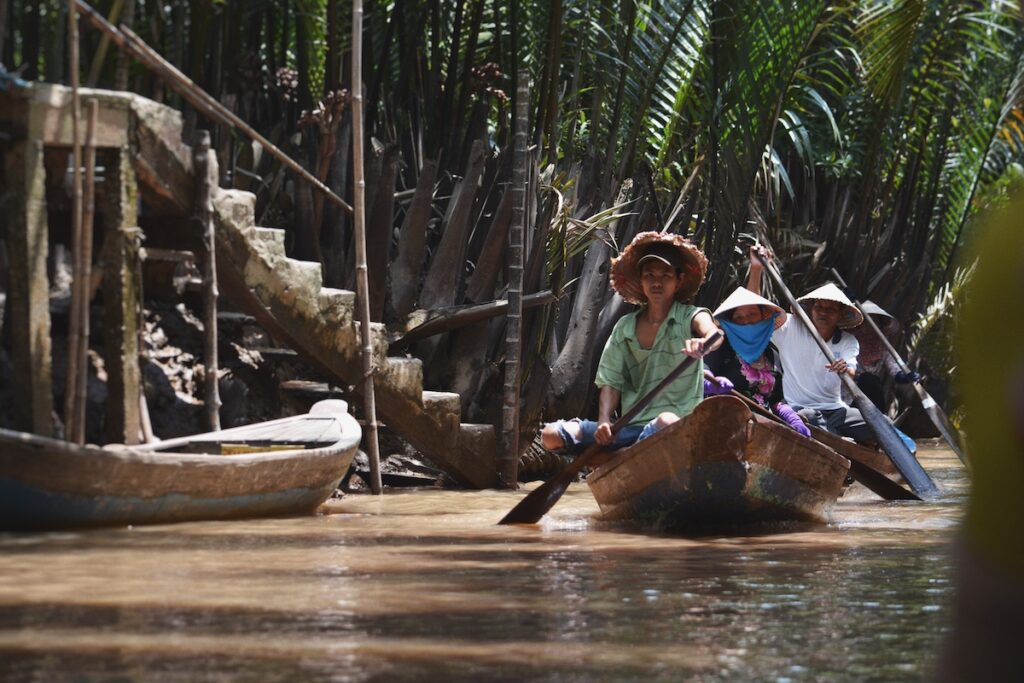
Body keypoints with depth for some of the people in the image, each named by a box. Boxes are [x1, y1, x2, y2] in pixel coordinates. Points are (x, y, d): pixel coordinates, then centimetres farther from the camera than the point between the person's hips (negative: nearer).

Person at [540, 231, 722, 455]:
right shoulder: (624, 328, 13)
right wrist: (604, 421, -11)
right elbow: (611, 382, 10)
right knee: (551, 435, -11)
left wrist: (703, 342, -48)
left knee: (667, 422, -43)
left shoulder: (690, 317, 1)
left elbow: (714, 335, -22)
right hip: (631, 427, 5)